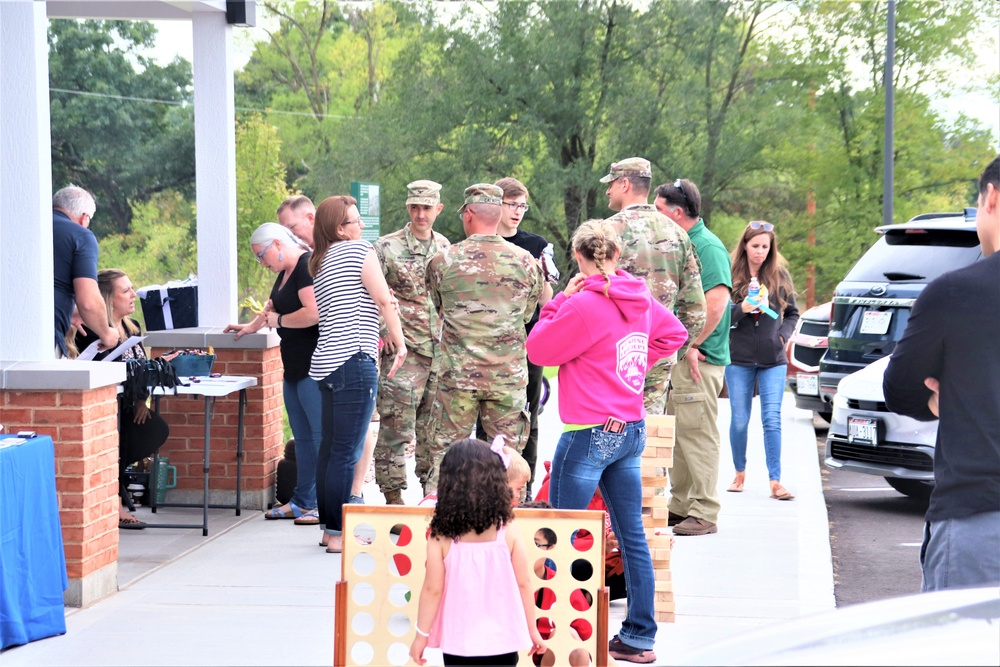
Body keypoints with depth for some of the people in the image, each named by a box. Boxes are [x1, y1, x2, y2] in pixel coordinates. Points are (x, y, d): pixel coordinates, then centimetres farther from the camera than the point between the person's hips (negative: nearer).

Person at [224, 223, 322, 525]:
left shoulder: (307, 266, -15)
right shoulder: (285, 272, 17)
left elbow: (314, 313, -26)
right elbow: (273, 306, 38)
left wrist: (278, 320, -11)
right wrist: (251, 326, 39)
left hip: (314, 366, -10)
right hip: (295, 365, 10)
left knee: (321, 435, -7)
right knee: (302, 437, 11)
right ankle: (302, 501, 15)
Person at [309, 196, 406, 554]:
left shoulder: (319, 264, 19)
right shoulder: (359, 249, -4)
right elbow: (383, 300, -9)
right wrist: (398, 340, 0)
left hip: (326, 362, 9)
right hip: (354, 362, -9)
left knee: (330, 449, 12)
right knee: (347, 452, -7)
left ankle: (330, 527, 17)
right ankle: (338, 533, -6)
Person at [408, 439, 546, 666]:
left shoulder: (441, 537, -11)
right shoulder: (509, 533, -8)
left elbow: (433, 589, -9)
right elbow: (523, 584, -3)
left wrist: (422, 634, 3)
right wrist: (532, 630, 10)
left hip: (459, 641, -1)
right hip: (502, 639, 1)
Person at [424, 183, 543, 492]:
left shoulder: (442, 260, -3)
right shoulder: (526, 261, -1)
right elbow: (527, 315, 10)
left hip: (457, 374, -1)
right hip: (509, 375, 1)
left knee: (445, 453, 8)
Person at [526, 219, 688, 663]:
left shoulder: (584, 305, -17)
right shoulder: (639, 300, 7)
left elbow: (538, 350, -9)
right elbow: (674, 333, 25)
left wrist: (560, 300, -4)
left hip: (590, 434, -8)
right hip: (632, 430, 8)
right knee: (632, 535, 10)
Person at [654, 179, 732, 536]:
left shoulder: (708, 246, -13)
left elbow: (717, 300, -23)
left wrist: (692, 345, -19)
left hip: (697, 360, -10)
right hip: (672, 358, 10)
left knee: (698, 434, -7)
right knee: (676, 434, 14)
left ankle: (705, 513, -4)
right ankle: (680, 505, 22)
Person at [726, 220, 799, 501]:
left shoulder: (780, 275, 7)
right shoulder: (731, 274, 0)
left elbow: (792, 313, 15)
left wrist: (783, 335, -2)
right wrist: (740, 309, -20)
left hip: (773, 360, 1)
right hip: (738, 358, -1)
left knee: (772, 419, -6)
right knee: (739, 420, 5)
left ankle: (775, 481, -4)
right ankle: (740, 473, 23)